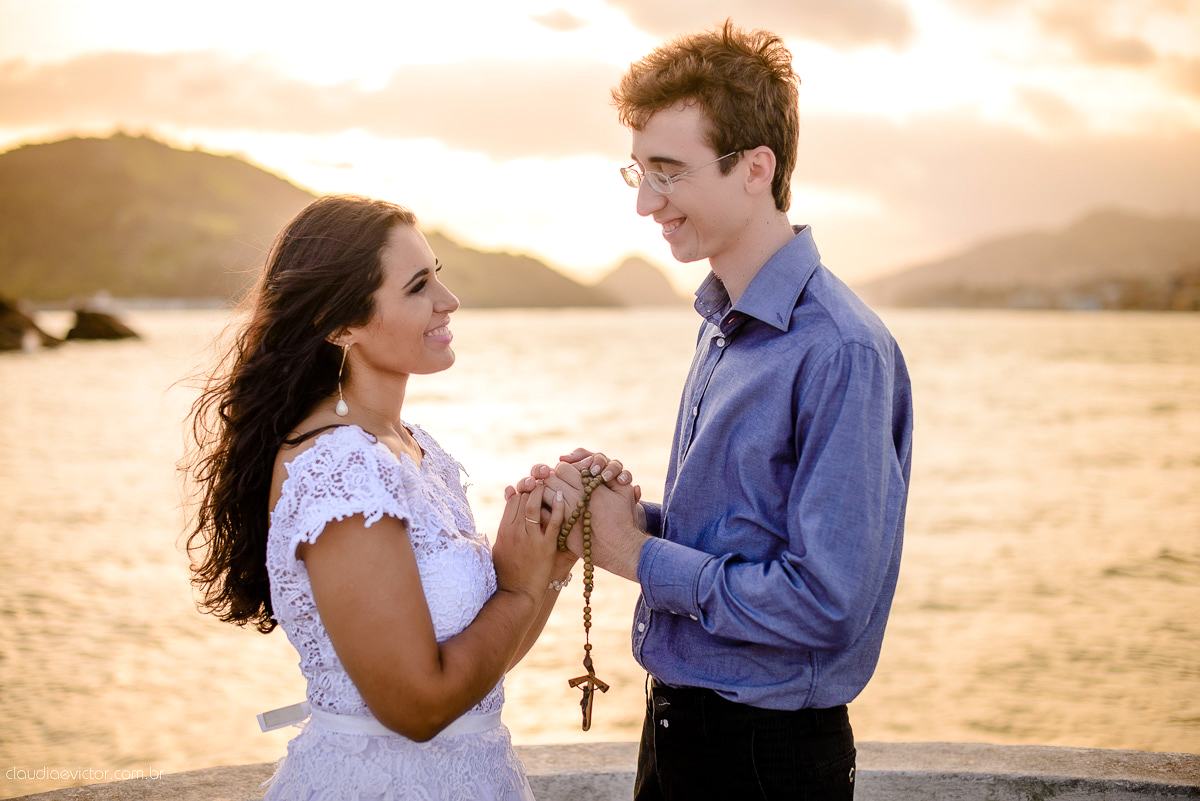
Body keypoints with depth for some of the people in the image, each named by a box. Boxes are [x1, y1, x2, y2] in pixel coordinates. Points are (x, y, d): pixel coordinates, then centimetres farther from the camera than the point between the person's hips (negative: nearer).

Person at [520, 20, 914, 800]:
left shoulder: (840, 352, -23)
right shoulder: (721, 326, 6)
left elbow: (827, 603, -26)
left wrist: (640, 554, -16)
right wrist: (625, 514, -4)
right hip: (676, 721, 8)